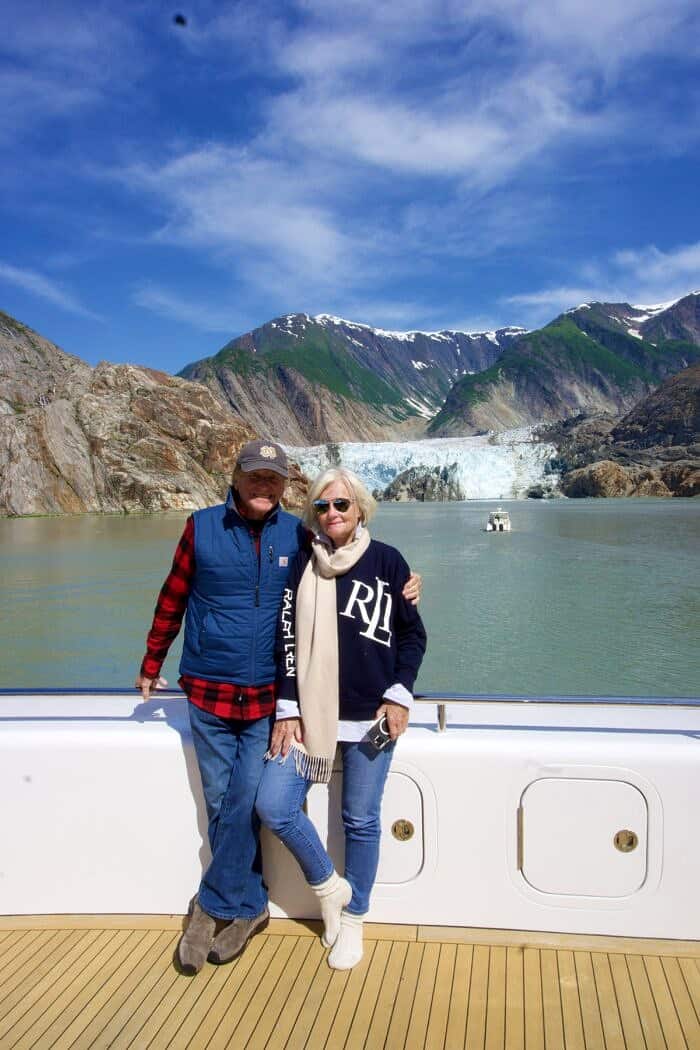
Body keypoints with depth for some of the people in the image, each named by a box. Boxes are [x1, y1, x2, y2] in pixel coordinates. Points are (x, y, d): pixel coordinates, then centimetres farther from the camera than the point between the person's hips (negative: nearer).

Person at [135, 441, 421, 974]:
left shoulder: (297, 535, 1)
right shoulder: (201, 527, 0)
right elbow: (172, 601, 9)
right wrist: (151, 665, 17)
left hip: (268, 696, -1)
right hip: (209, 692, 1)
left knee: (246, 805, -3)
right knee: (221, 806, 9)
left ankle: (214, 906, 18)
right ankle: (249, 906, 27)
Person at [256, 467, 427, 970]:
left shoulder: (387, 561, -1)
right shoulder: (304, 563, 3)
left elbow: (413, 634, 5)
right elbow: (287, 639, 2)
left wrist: (399, 694, -5)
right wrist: (288, 710, -3)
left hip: (370, 717, -1)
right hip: (311, 712, 2)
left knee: (361, 821, 7)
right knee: (273, 806, -7)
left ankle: (352, 919, 31)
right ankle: (329, 886, 20)